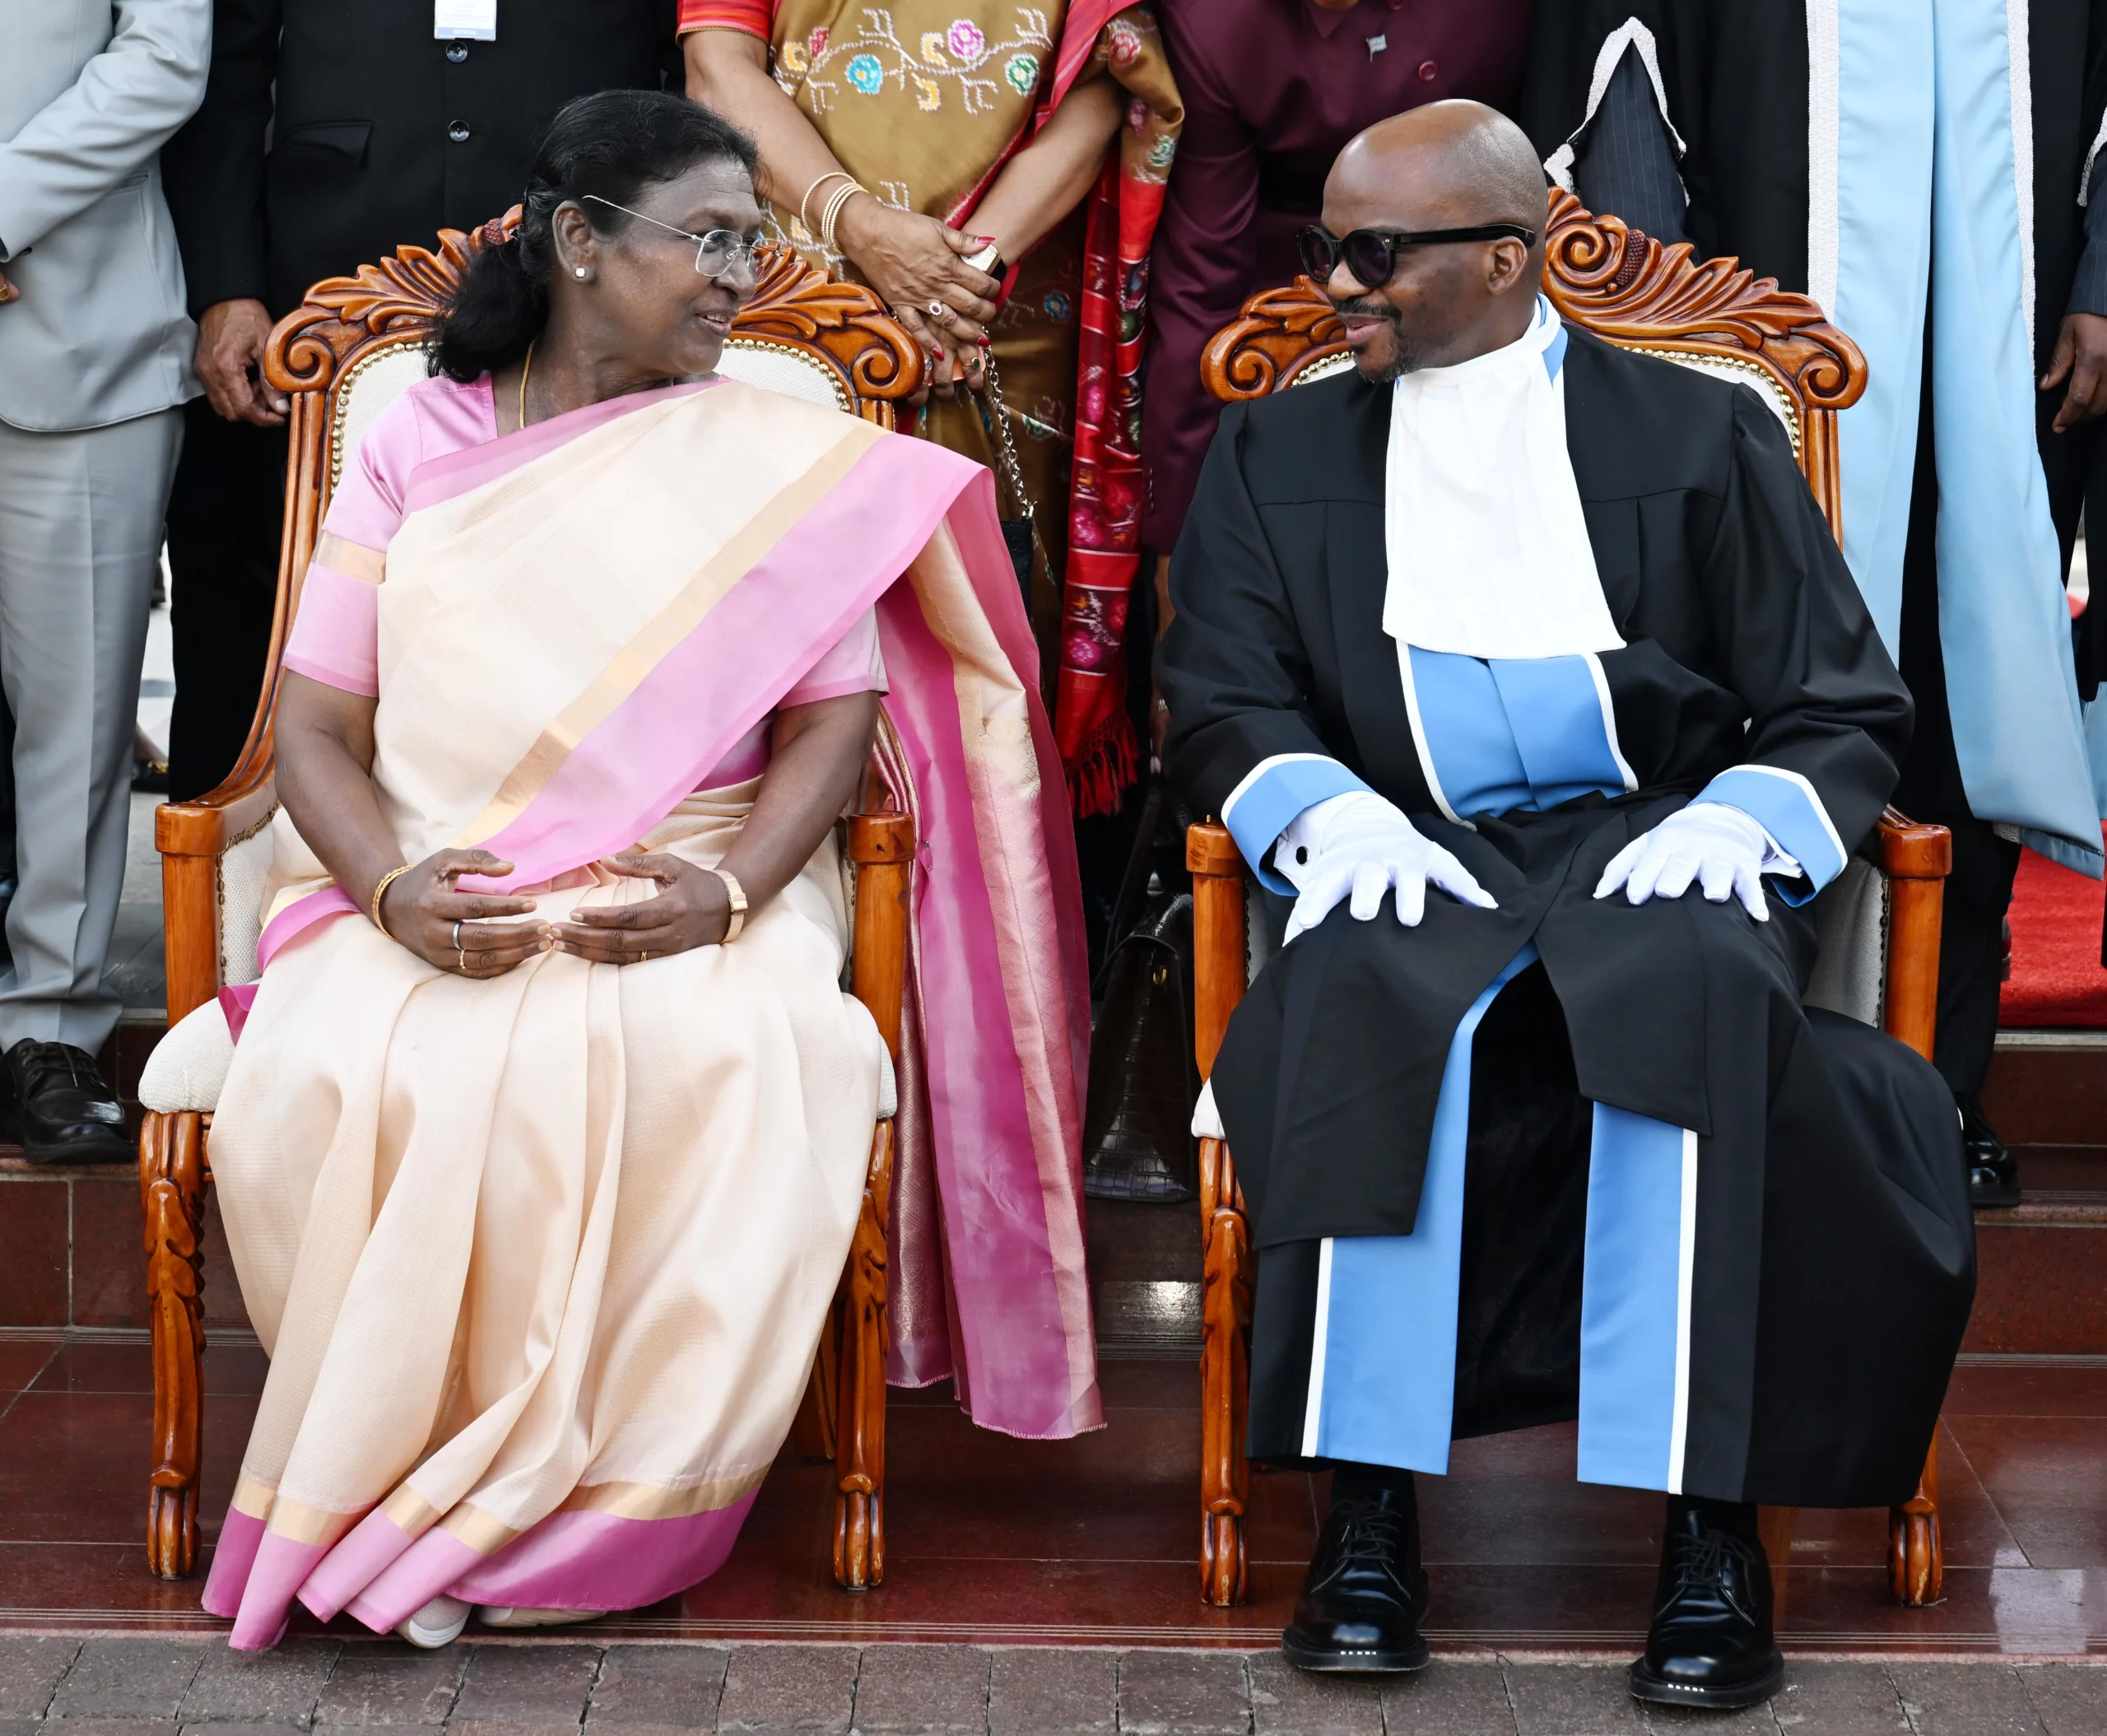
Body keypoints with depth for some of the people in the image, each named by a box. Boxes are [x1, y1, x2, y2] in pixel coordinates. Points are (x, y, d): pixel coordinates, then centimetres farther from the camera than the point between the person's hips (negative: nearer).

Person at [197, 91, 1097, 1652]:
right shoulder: (419, 447, 10)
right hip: (434, 900, 1)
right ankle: (387, 1461, -11)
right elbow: (318, 722, 5)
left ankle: (616, 1510, -18)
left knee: (731, 1074, -35)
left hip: (689, 899, 0)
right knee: (329, 1082, -32)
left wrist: (726, 892, -18)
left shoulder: (781, 463, 8)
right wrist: (393, 889, -15)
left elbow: (831, 718, 1)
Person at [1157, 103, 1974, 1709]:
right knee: (1370, 988, -36)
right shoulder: (1276, 457, 18)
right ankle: (1371, 1501, -32)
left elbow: (1845, 714, 8)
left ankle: (1711, 1518, -34)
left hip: (1651, 849, -1)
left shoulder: (1705, 436, 11)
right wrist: (1331, 808, -13)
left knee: (1696, 989, -37)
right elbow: (1224, 709, 9)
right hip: (1418, 854, 1)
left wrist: (1735, 815, -13)